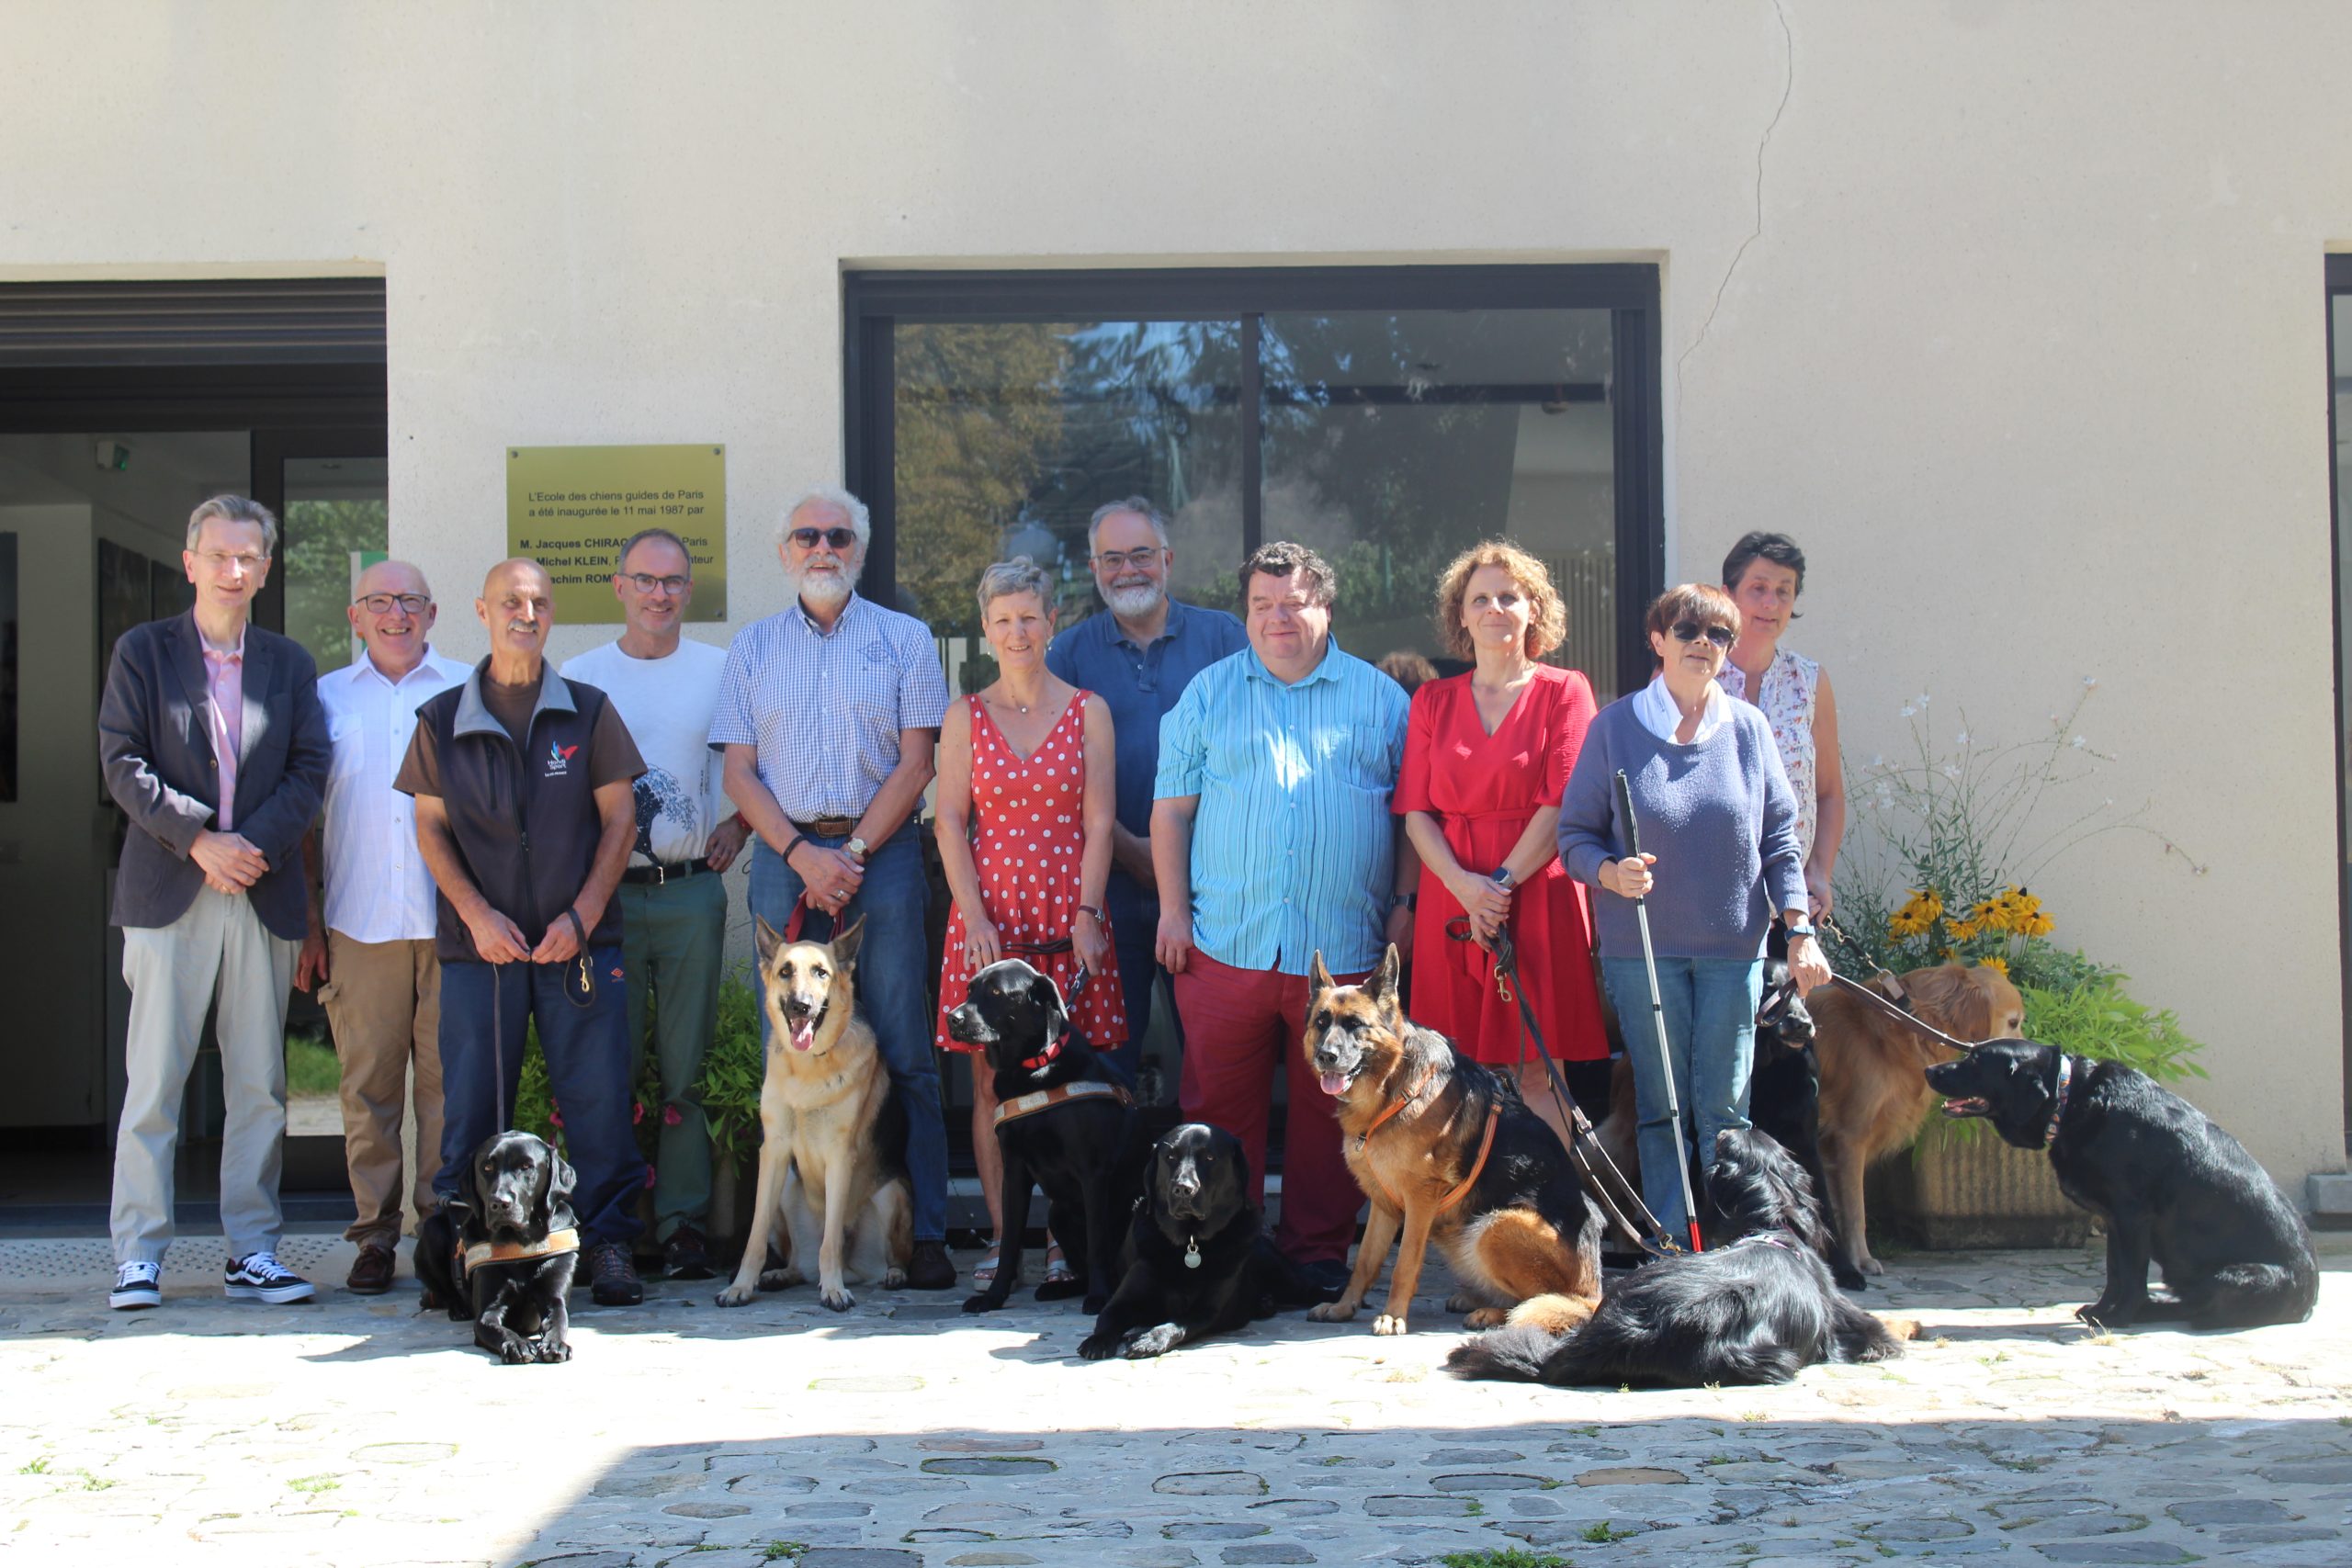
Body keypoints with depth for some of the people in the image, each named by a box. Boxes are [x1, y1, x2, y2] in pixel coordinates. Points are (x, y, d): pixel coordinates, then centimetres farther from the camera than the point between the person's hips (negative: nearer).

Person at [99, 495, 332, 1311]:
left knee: (259, 1087, 4)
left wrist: (254, 843, -10)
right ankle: (138, 1257, 3)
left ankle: (252, 1252, 10)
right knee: (153, 1083, -2)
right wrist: (198, 841, -13)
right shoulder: (142, 652, 7)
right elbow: (122, 765, -2)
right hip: (168, 895, -2)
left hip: (263, 897, 2)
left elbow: (310, 770, 6)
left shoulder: (290, 662, 14)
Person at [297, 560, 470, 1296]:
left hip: (453, 918, -1)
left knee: (449, 1074, -1)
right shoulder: (326, 698, 13)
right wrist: (308, 922, 5)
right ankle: (376, 1232, 9)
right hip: (358, 923, 1)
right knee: (367, 1081, 1)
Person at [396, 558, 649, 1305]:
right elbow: (431, 828, 8)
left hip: (579, 941, 0)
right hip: (480, 943, 0)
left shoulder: (587, 711, 7)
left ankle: (609, 1244, 5)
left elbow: (619, 818, 6)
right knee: (471, 1103, 1)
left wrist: (582, 915, -5)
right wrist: (477, 915, -6)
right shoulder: (442, 720, 7)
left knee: (598, 1098, -3)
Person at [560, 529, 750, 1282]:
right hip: (603, 891, 0)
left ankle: (684, 1226, 6)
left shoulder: (722, 670, 8)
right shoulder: (578, 676, 9)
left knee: (686, 1070, 1)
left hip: (691, 890, 0)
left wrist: (739, 825, 3)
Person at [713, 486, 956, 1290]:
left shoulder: (905, 639, 8)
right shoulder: (753, 647, 13)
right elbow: (740, 772, 7)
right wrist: (802, 855, -8)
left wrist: (853, 854, -10)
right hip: (784, 855, 2)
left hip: (881, 852, -2)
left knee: (902, 1050, -5)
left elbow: (914, 762, 0)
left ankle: (923, 1231, -3)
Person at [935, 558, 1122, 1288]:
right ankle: (1001, 1236, 7)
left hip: (1067, 918, -1)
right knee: (992, 1082, 1)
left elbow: (1097, 824, 2)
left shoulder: (1087, 712, 5)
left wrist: (1087, 914, -8)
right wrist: (973, 918, -7)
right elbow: (950, 821, 3)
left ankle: (1062, 1237, 7)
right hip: (989, 916, 1)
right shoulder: (965, 716, 8)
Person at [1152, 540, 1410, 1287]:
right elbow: (1172, 807, 10)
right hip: (1224, 942, 1)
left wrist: (1404, 903, 2)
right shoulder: (1208, 693, 11)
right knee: (1220, 1109, 2)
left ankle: (1319, 1249, 14)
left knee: (1329, 1112, 4)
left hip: (1344, 944, 0)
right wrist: (1173, 909, 2)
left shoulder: (1379, 697, 10)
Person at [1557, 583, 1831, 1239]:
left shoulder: (1747, 728, 5)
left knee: (1725, 1108, 2)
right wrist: (1612, 872, -18)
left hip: (1734, 945, 1)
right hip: (1642, 944, -1)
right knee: (1660, 1107, 2)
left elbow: (1779, 838, 8)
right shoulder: (1615, 726, 0)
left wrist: (1800, 932, -1)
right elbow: (1575, 835, 2)